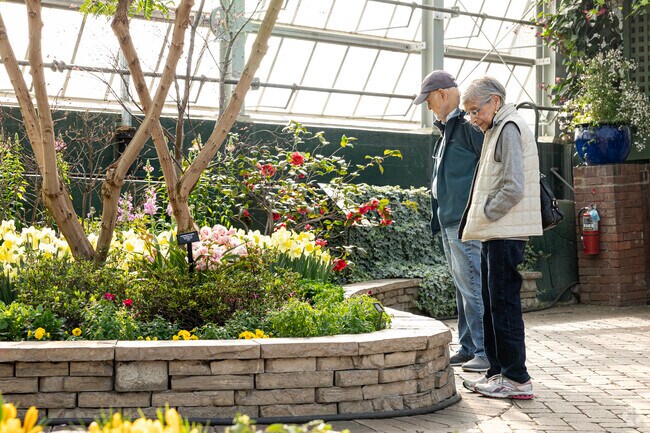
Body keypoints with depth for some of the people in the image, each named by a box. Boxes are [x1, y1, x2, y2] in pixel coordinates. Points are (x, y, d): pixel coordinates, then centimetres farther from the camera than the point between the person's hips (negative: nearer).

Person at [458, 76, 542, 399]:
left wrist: (484, 215, -11)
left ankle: (517, 379, -2)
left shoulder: (509, 128, -11)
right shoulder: (497, 130, 20)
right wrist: (480, 220, 12)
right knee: (491, 304, 13)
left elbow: (513, 188, -21)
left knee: (504, 304, -7)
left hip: (506, 234, -10)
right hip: (496, 233, 10)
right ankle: (497, 372, 20)